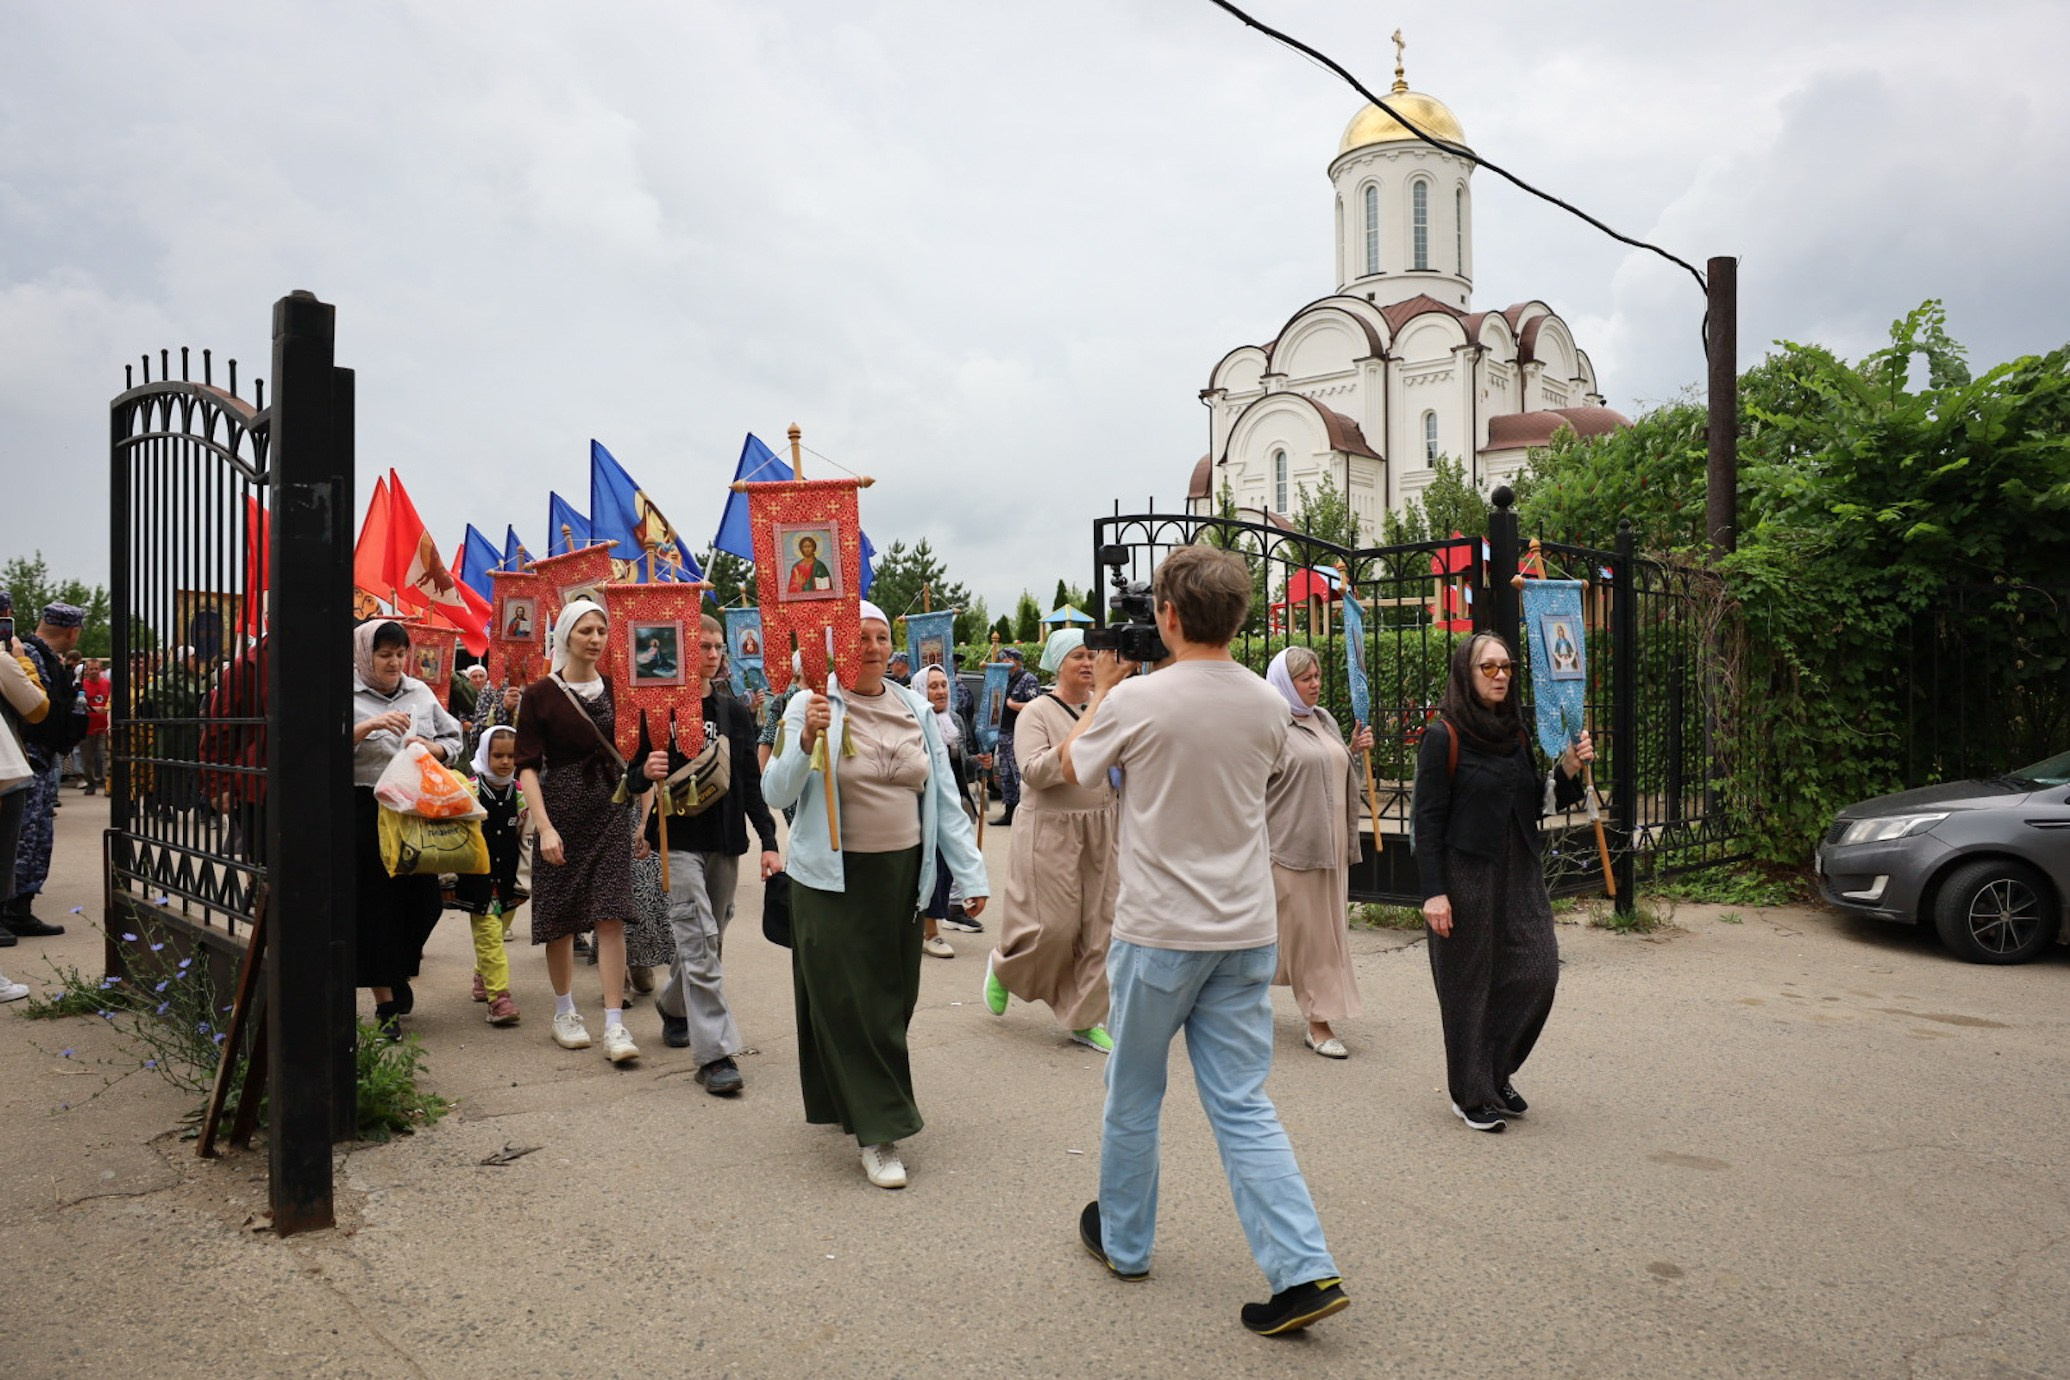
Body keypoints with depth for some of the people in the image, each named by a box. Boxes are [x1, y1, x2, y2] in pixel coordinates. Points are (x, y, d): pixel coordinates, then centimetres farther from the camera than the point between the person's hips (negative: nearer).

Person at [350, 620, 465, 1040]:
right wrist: (369, 725, -25)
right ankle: (386, 1004, 10)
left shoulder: (420, 692, 12)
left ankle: (398, 975, 32)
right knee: (376, 905, 0)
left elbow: (453, 738, 17)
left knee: (423, 899, 4)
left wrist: (430, 748, -4)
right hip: (366, 813, -4)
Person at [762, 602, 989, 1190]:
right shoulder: (812, 705, -6)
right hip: (832, 880, -4)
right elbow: (776, 793, -11)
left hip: (901, 876, 5)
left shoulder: (917, 710, 7)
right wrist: (807, 740, -28)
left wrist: (971, 875, 4)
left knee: (892, 998, 12)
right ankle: (877, 1131, 6)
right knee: (849, 1003, -3)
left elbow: (945, 799, 9)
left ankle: (857, 1103, 33)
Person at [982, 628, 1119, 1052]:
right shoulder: (1038, 711, -6)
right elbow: (1033, 773, -16)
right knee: (1054, 925, -4)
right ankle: (1003, 968, 29)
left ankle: (1085, 1019, 17)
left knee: (1099, 924, 5)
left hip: (1100, 828, 5)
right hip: (1052, 830, -5)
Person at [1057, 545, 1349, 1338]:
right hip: (1246, 931, 4)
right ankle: (1303, 1270, 3)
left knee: (1132, 1099, 15)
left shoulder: (1137, 700, -16)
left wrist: (1102, 690, 15)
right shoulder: (1268, 705, -1)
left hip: (1159, 930, -4)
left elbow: (1073, 768, 2)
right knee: (1243, 1106, 10)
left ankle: (1123, 1242, 34)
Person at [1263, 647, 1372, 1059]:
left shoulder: (1324, 719, 14)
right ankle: (1319, 1021, 4)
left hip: (1329, 843, 8)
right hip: (1291, 842, -8)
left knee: (1326, 926, 14)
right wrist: (1258, 845, -16)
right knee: (1305, 928, -3)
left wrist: (1355, 749, 7)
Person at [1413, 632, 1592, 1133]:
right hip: (1465, 874, -6)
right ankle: (1471, 1095, 18)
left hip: (1520, 872, 6)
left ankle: (1496, 1073, 23)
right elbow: (1427, 818, -10)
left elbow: (1537, 804, 14)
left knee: (1537, 970, 2)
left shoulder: (1516, 733, 10)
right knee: (1469, 980, 2)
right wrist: (1433, 892, -15)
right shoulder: (1444, 736, -8)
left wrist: (1568, 767, -4)